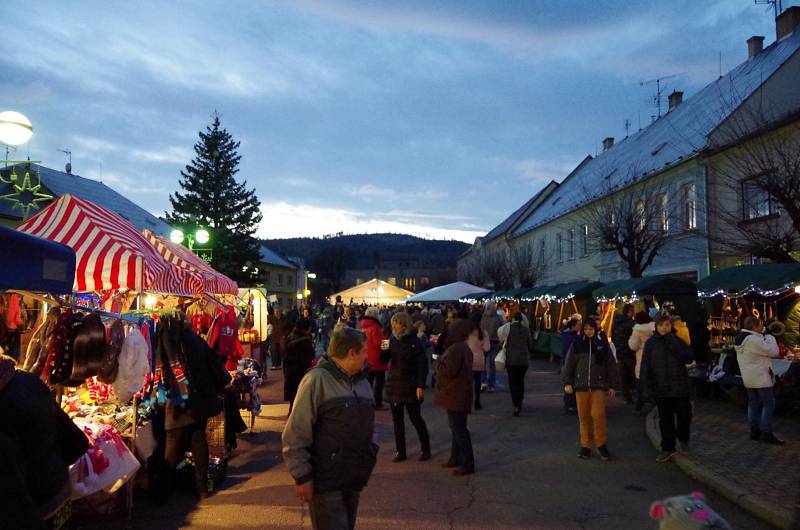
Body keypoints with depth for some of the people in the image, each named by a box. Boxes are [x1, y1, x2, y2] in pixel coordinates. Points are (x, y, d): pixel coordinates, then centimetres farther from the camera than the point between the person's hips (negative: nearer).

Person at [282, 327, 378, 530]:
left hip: (354, 480, 8)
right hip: (325, 482, -8)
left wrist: (370, 456, 9)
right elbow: (295, 435, -16)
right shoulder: (317, 380, -16)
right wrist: (302, 477, -15)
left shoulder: (362, 382, 9)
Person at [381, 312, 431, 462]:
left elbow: (423, 364, -12)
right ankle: (400, 451, 19)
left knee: (415, 418, 2)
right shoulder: (393, 340, 6)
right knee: (397, 420, 9)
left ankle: (425, 449, 18)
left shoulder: (414, 341, -10)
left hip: (410, 387, -5)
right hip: (394, 385, 5)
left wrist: (421, 386, -17)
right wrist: (384, 350, -13)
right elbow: (384, 360, 8)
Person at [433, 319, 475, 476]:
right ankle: (455, 458, 33)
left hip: (455, 396, -11)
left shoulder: (455, 349, -22)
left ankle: (467, 464, 3)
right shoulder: (465, 348, 12)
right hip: (459, 395, 11)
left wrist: (439, 363, -11)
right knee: (457, 427, 20)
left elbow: (449, 370, -28)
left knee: (459, 429, -4)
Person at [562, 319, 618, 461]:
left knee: (598, 415, -9)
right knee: (584, 417, 5)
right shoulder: (576, 345, 6)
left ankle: (601, 444, 9)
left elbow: (611, 365, 9)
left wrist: (612, 386, 7)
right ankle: (585, 446, 16)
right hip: (581, 386, 1)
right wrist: (567, 382, 0)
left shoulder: (603, 344, 5)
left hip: (599, 386, -1)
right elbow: (569, 364, 7)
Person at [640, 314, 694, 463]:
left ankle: (683, 439, 38)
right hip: (661, 388, 0)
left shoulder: (679, 340, -2)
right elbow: (645, 367, -4)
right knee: (665, 419, 9)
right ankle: (668, 448, 20)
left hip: (680, 387, 0)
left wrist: (672, 344, -22)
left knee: (684, 415, 11)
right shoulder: (651, 343, -3)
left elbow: (689, 358, -16)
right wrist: (646, 388, -9)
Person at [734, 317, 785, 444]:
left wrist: (764, 337, 8)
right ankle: (766, 434, 0)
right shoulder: (754, 339, -21)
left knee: (754, 404, 12)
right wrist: (770, 337, -3)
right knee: (769, 404, -1)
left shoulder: (740, 338, 9)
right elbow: (773, 351, -19)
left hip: (749, 378, 9)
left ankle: (754, 431, 16)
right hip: (761, 377, -9)